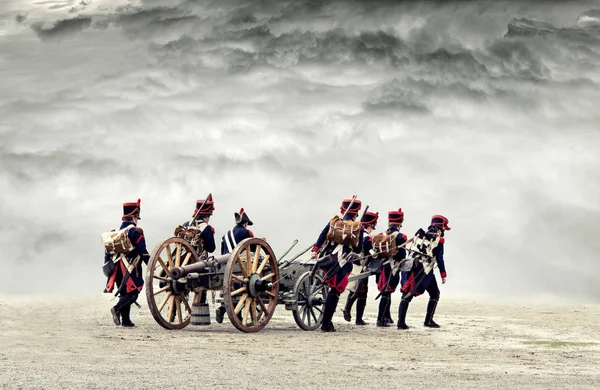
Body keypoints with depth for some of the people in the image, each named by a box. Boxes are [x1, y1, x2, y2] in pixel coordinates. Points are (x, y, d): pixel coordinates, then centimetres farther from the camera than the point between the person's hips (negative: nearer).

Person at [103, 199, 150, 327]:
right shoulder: (135, 231, -8)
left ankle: (125, 320, 9)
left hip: (117, 268, 7)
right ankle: (117, 308, -24)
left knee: (124, 293, 13)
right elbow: (142, 251, -14)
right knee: (133, 292, -4)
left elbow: (108, 252, 15)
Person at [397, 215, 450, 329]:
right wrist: (443, 275, 1)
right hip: (425, 270, -5)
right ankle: (428, 320, 6)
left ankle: (401, 322, -8)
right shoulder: (438, 239, 2)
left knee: (407, 295, 2)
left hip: (412, 267, 5)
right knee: (435, 294, 11)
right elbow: (439, 259, -3)